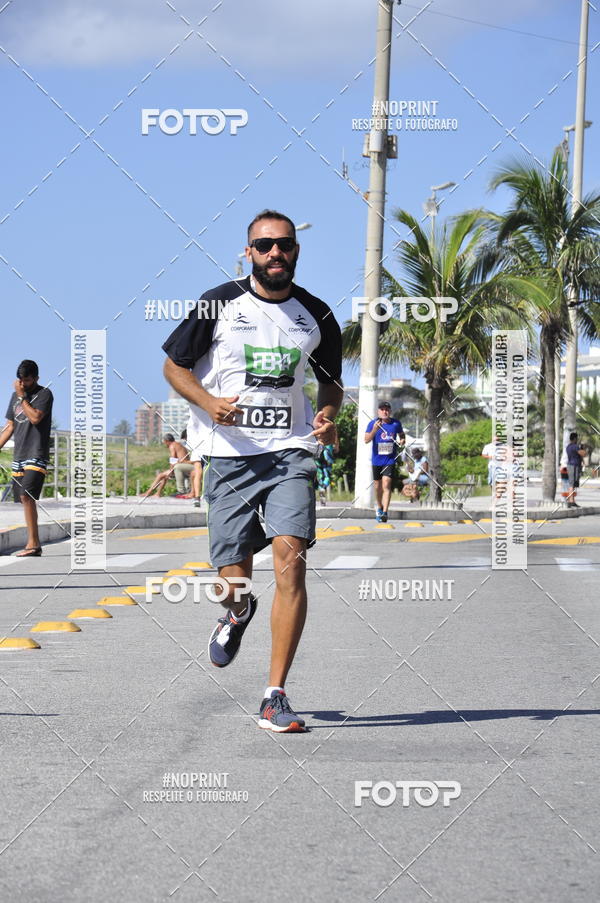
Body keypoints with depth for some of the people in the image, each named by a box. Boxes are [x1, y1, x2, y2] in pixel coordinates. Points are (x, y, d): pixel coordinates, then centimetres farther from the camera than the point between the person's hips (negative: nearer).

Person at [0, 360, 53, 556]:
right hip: (19, 456, 7)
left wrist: (21, 397, -12)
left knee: (26, 496, -20)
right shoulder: (16, 395, 16)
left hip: (37, 455, -7)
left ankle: (32, 543, -22)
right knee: (24, 499, 5)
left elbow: (35, 417, -20)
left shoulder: (44, 394, -4)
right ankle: (34, 544, 10)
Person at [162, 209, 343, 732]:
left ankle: (275, 697, -13)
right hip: (230, 453, -1)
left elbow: (331, 382, 22)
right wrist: (209, 403, -11)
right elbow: (174, 365, 7)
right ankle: (238, 612, 41)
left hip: (291, 453, 1)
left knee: (291, 559, -18)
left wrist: (327, 415, -1)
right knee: (235, 580, -1)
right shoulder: (219, 304, 0)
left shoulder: (315, 316, 8)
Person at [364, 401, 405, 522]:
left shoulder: (396, 424, 0)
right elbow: (366, 440, -9)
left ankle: (384, 512, -21)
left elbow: (401, 434, 18)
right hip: (377, 459, 2)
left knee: (386, 485, -16)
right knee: (378, 486, 14)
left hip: (390, 459, -2)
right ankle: (379, 508, 37)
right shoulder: (372, 423, -3)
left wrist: (402, 440, -4)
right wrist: (374, 430, -24)